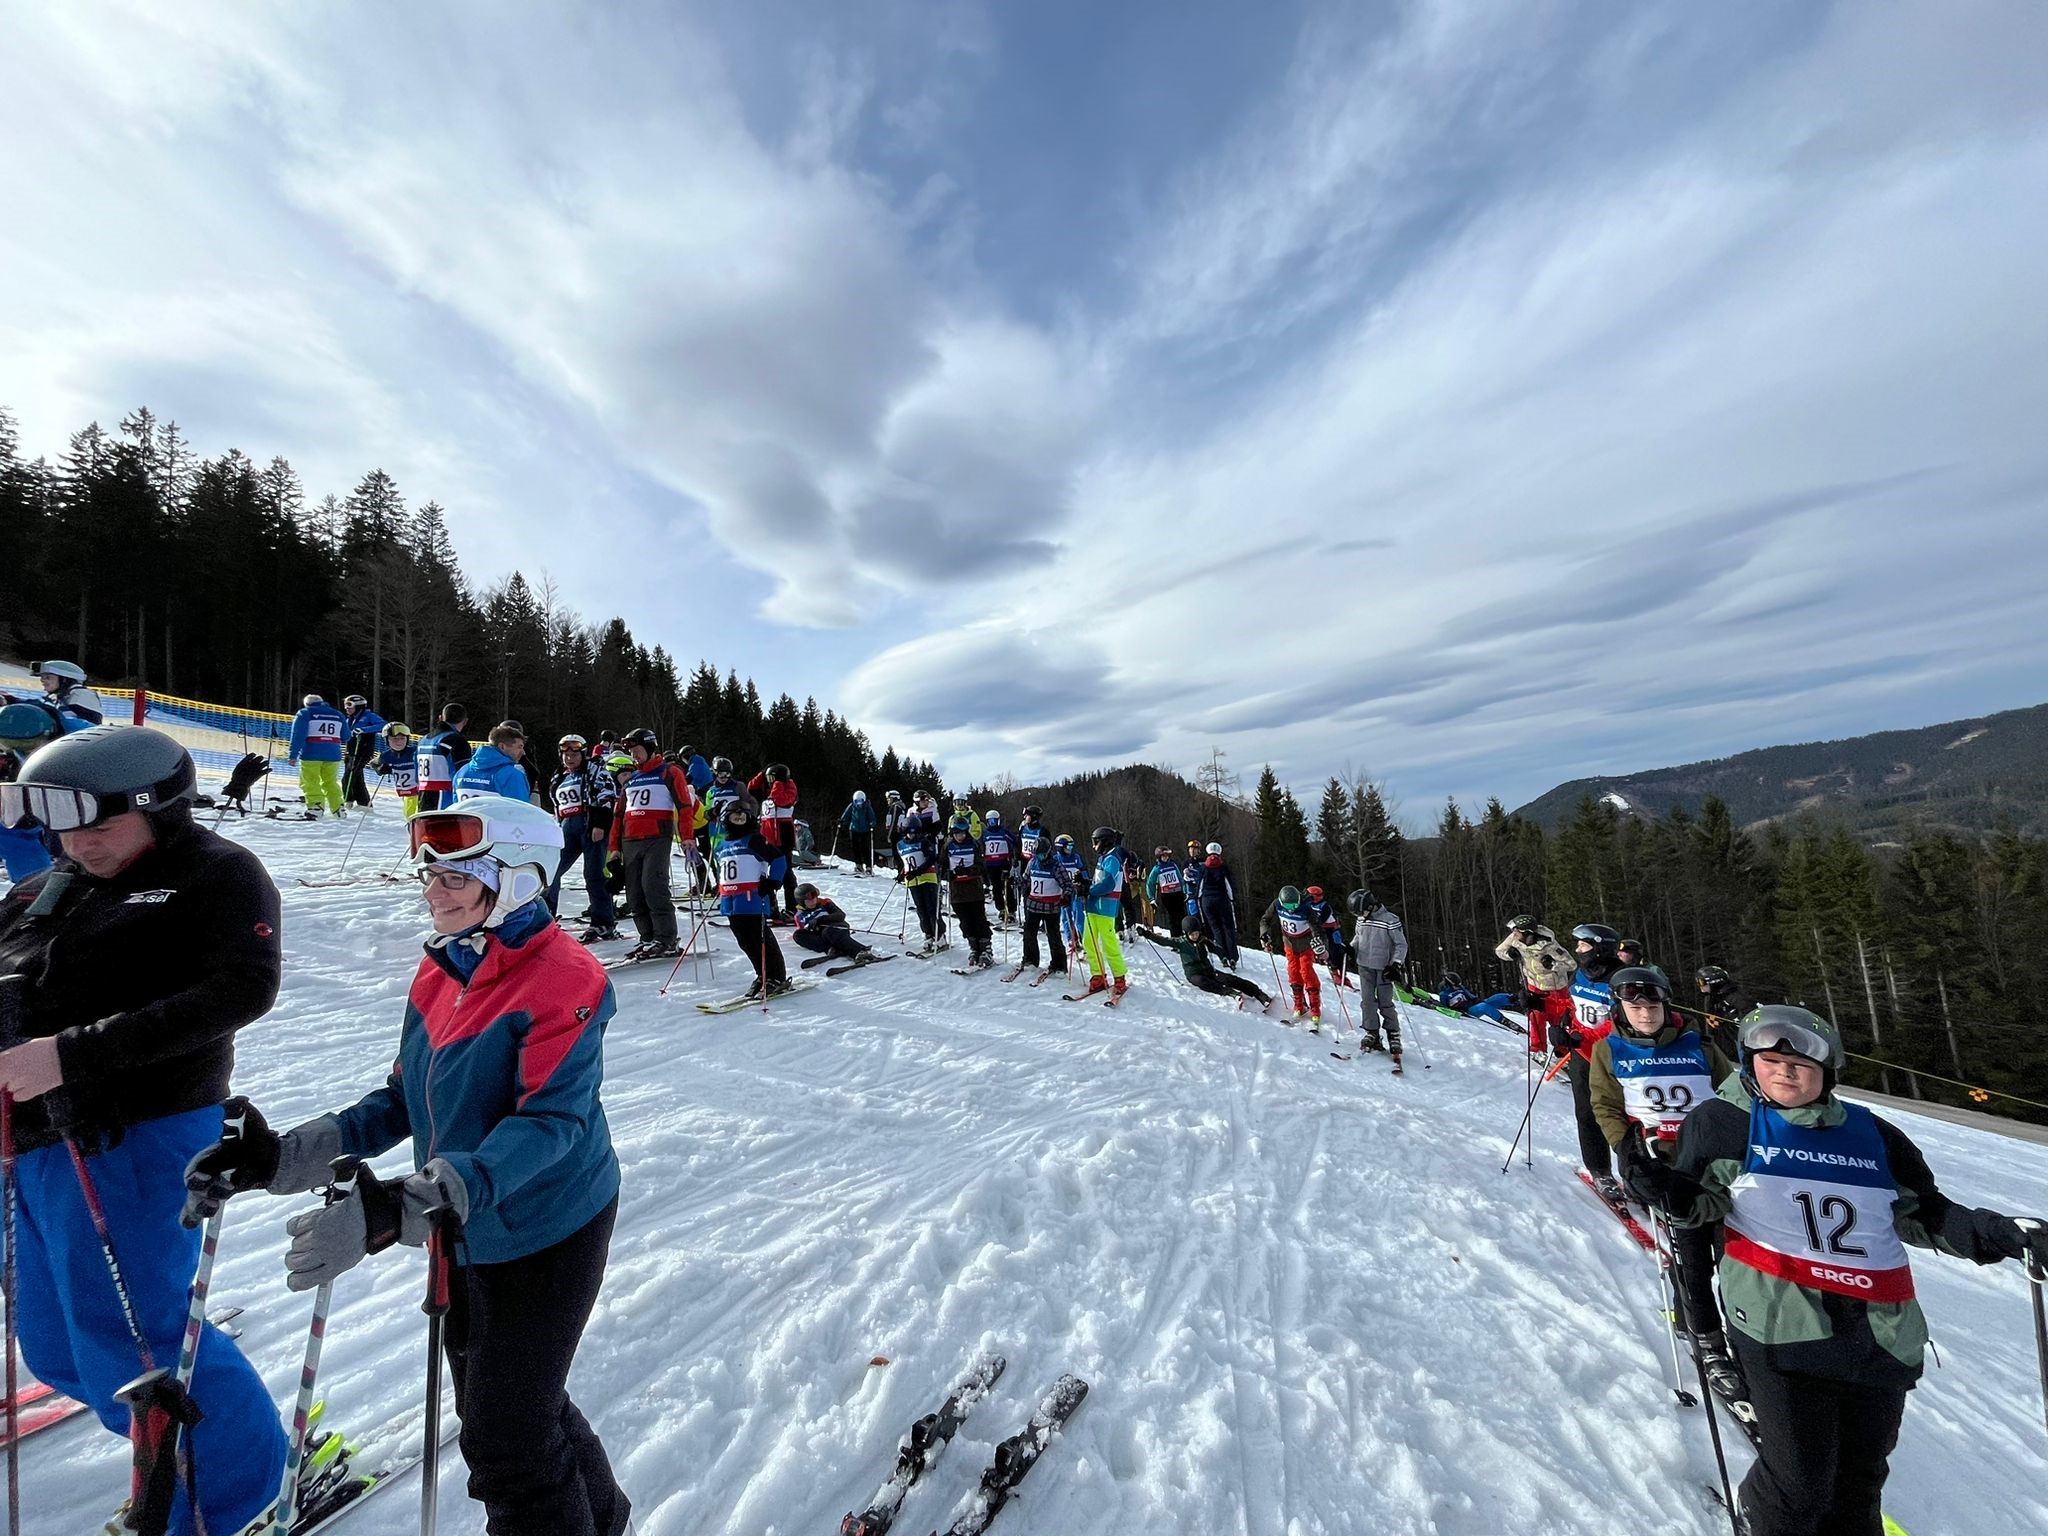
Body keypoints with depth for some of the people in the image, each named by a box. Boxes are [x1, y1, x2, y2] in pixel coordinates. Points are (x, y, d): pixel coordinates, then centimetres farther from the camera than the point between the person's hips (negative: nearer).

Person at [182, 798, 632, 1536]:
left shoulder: (564, 978, -27)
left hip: (545, 1236, -8)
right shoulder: (439, 973, 0)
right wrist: (285, 1156, -4)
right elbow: (403, 1100, 7)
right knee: (490, 1409, 27)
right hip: (464, 1236, 9)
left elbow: (550, 1121, -32)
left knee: (504, 1438, 7)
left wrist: (404, 1207, -38)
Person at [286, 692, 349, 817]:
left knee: (309, 782, 0)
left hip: (311, 755, -4)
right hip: (333, 755, 4)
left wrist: (293, 755, -8)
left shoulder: (304, 713, 1)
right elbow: (345, 737, 16)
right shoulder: (338, 715, 14)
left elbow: (298, 735, -8)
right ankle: (338, 808, 8)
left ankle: (315, 806, -13)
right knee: (330, 782, 12)